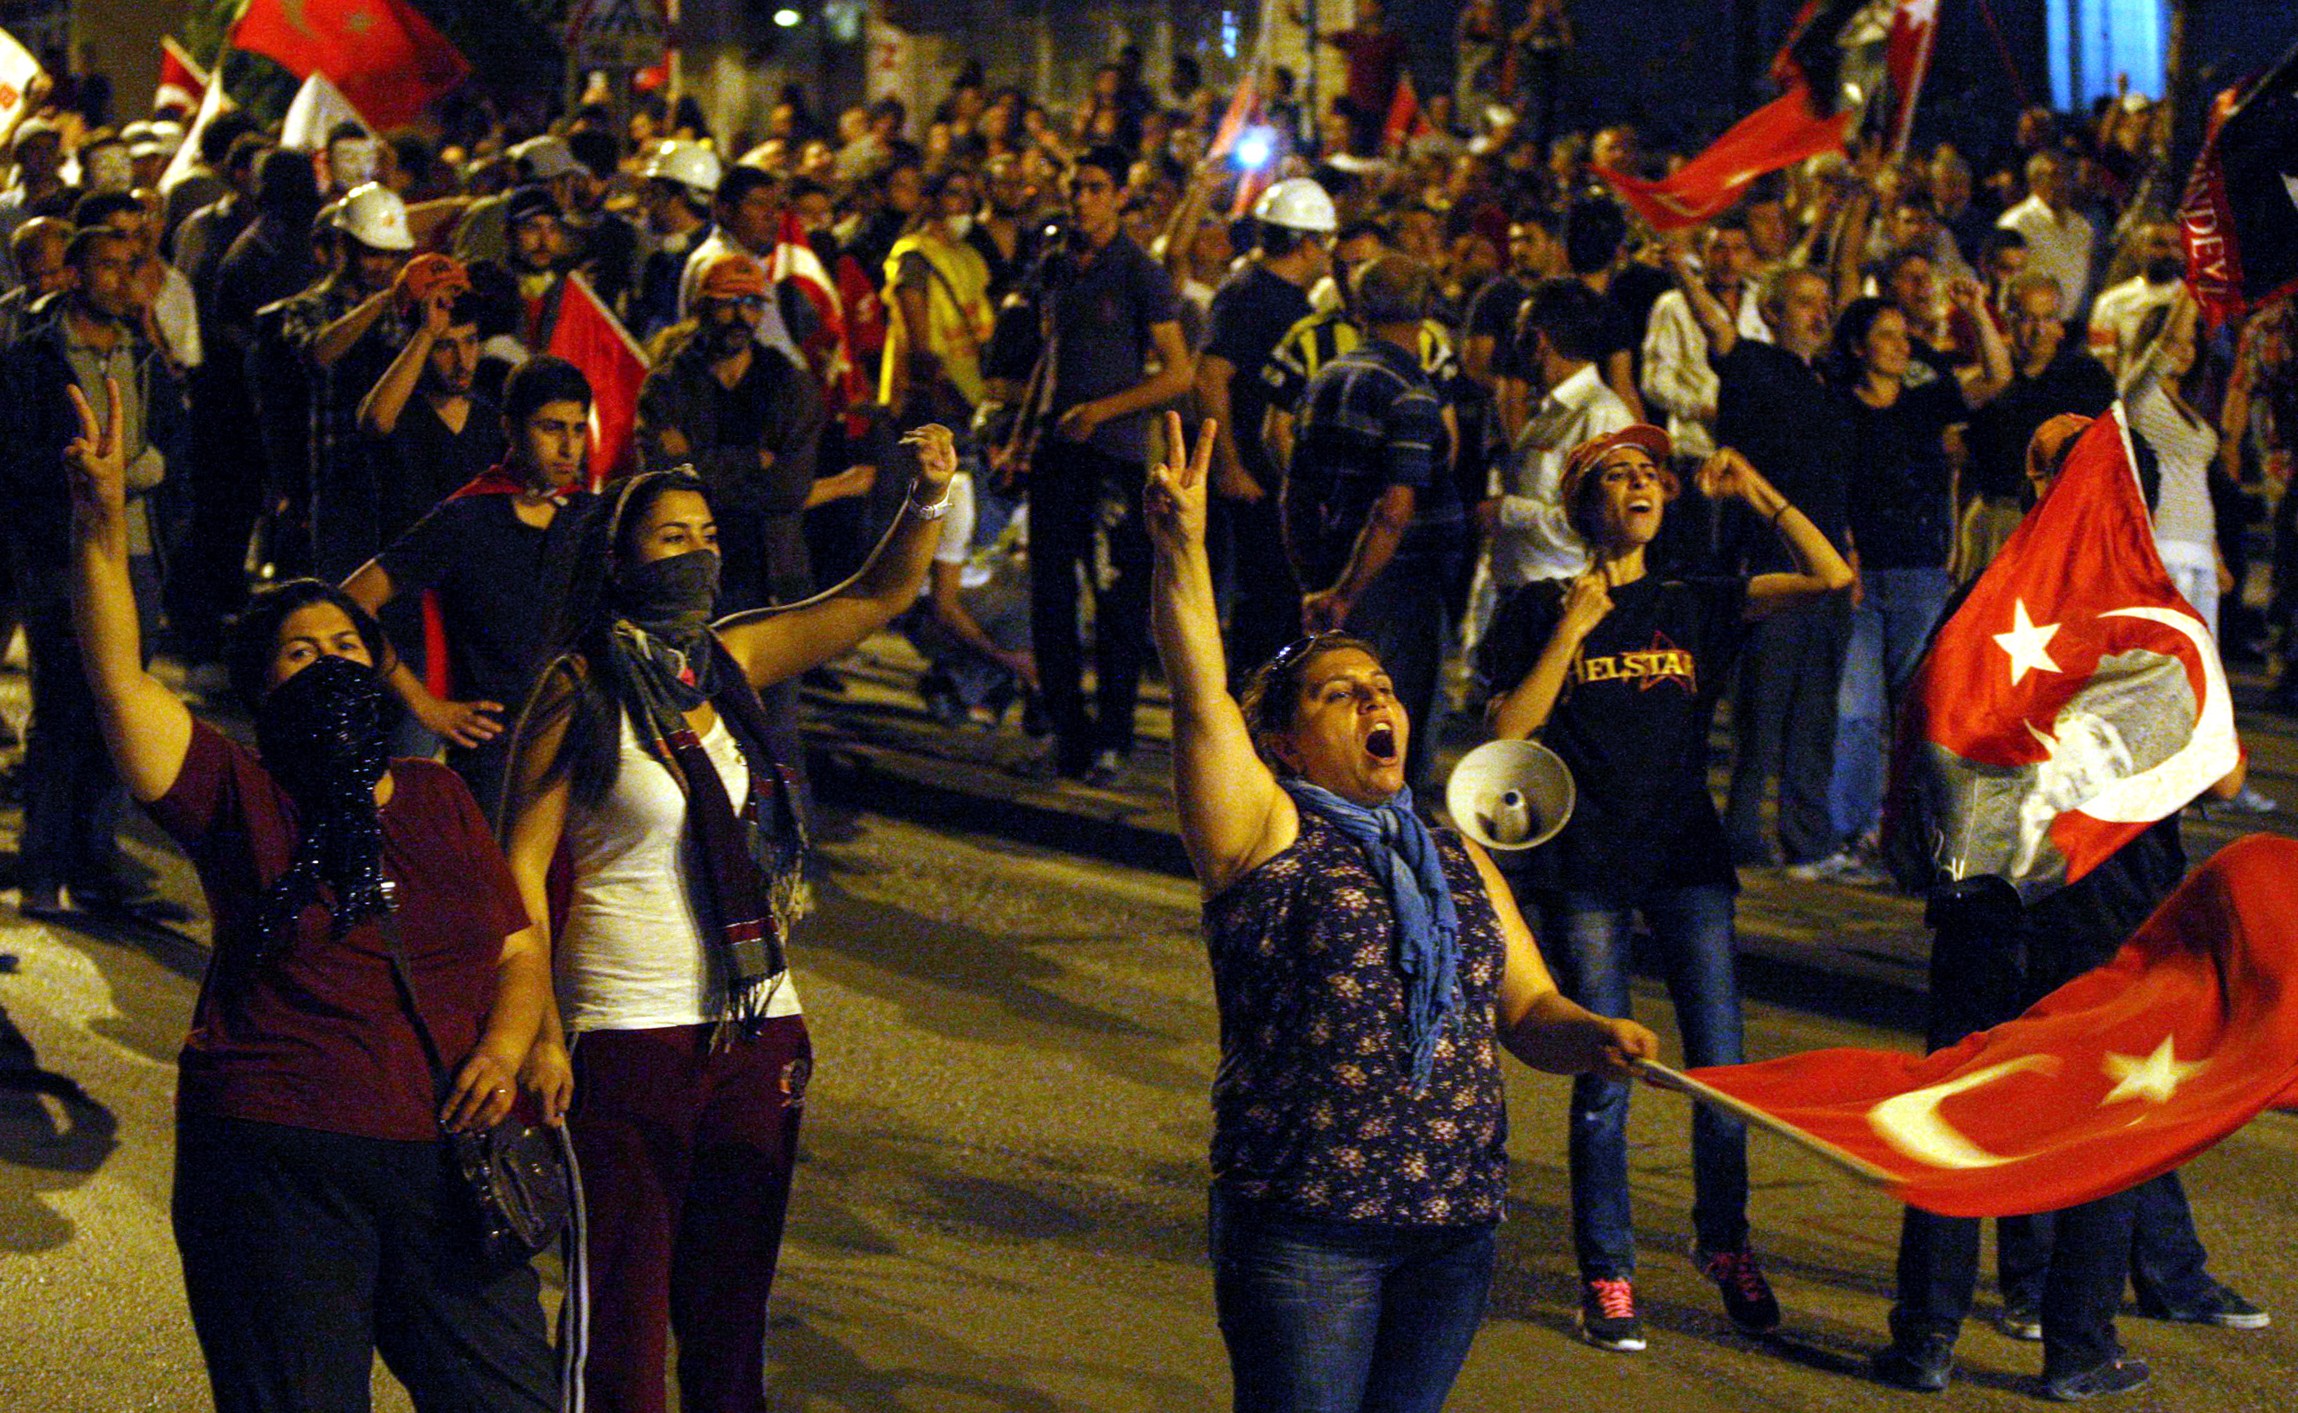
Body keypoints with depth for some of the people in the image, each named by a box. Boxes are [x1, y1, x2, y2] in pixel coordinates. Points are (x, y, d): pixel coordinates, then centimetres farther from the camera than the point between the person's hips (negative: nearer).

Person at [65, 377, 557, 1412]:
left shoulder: (438, 801, 16)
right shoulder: (236, 798, 4)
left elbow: (518, 949, 16)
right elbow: (121, 679, -9)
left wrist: (505, 1046, -5)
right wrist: (102, 525, -20)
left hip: (446, 1158, 4)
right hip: (278, 1162, -3)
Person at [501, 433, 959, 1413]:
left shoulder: (734, 661, 8)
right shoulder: (580, 690, -7)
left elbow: (881, 595, 7)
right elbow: (523, 864, -7)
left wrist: (928, 500, -12)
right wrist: (540, 1031, -12)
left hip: (758, 1029, 5)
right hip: (629, 1030, -5)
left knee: (732, 1296, 11)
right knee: (625, 1296, 0)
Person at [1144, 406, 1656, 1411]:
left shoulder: (1458, 861, 16)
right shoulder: (1265, 837, -1)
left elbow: (1529, 1014, 17)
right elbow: (1202, 701, -14)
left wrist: (1595, 1038, -5)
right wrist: (1182, 553, -26)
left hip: (1456, 1220, 5)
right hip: (1303, 1229, -5)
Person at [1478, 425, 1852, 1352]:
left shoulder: (1696, 607, 9)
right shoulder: (1538, 612, 4)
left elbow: (1830, 580, 2)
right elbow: (1507, 732, -7)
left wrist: (1757, 493, -3)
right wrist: (1571, 631, -10)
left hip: (1687, 856, 2)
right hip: (1585, 865, -2)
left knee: (1721, 1070, -1)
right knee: (1603, 1079, -1)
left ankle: (1723, 1242, 22)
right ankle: (1606, 1277, 11)